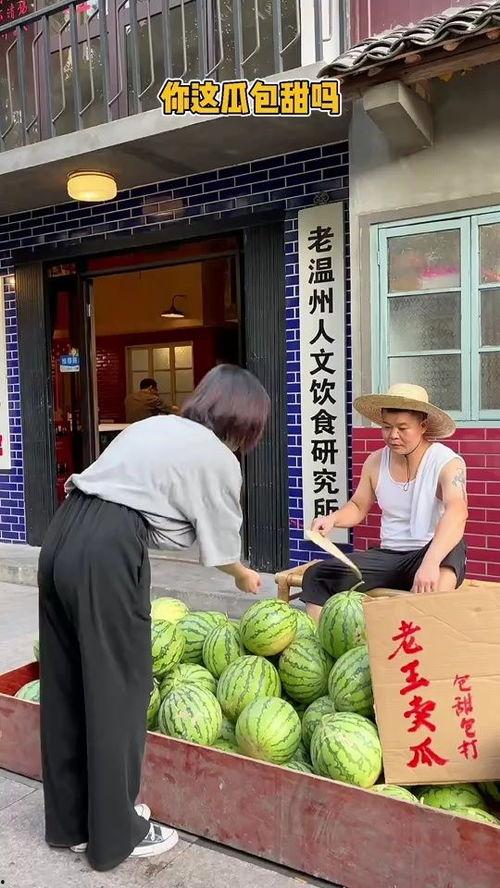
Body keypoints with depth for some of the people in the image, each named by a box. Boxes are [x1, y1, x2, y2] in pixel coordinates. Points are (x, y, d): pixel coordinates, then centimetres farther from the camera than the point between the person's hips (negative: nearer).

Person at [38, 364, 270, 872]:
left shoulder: (156, 425, 23)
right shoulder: (220, 458, 3)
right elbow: (220, 549, 12)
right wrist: (245, 577, 32)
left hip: (62, 535, 8)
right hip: (107, 553, -8)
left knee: (68, 686, 17)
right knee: (119, 691, 8)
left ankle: (70, 823, 35)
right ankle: (116, 835, 24)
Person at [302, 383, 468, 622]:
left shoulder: (448, 463, -12)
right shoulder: (375, 462, 4)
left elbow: (456, 513, -31)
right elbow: (358, 507, 19)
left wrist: (430, 562, -48)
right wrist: (332, 518, -5)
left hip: (437, 557, -4)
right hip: (387, 556, 5)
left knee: (453, 547, -40)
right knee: (317, 576, -13)